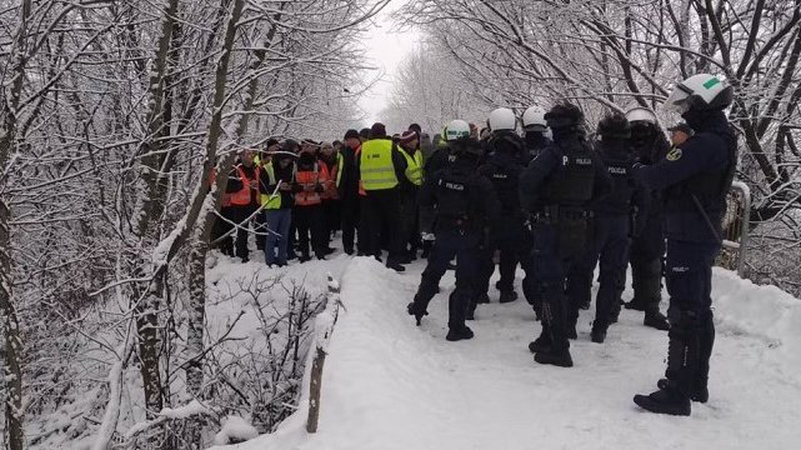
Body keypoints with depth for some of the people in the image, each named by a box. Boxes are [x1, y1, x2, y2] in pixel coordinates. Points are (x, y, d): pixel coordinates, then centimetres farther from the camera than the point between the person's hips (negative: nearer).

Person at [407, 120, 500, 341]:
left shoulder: (440, 176, -6)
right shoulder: (481, 182, -16)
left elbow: (424, 200, 3)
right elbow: (492, 212, -15)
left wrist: (427, 227, 15)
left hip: (444, 233, 4)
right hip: (471, 238, -3)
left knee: (433, 272, 22)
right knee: (465, 281, 5)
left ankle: (418, 308, 39)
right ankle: (456, 327, 6)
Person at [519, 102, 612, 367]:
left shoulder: (554, 153, -16)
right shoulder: (589, 154, 5)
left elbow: (527, 181, -26)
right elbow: (605, 186, 15)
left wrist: (529, 207, -9)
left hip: (551, 227, -7)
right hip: (578, 228, 7)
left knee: (549, 286, -1)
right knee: (557, 283, 19)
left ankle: (558, 349, -1)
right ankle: (549, 339, 28)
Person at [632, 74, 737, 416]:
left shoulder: (704, 143, -21)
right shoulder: (722, 140, 12)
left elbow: (660, 176, -21)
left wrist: (638, 170, -2)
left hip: (688, 239, -10)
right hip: (706, 236, 10)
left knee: (684, 314, -7)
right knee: (700, 311, 16)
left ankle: (677, 394, -2)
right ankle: (696, 383, 27)